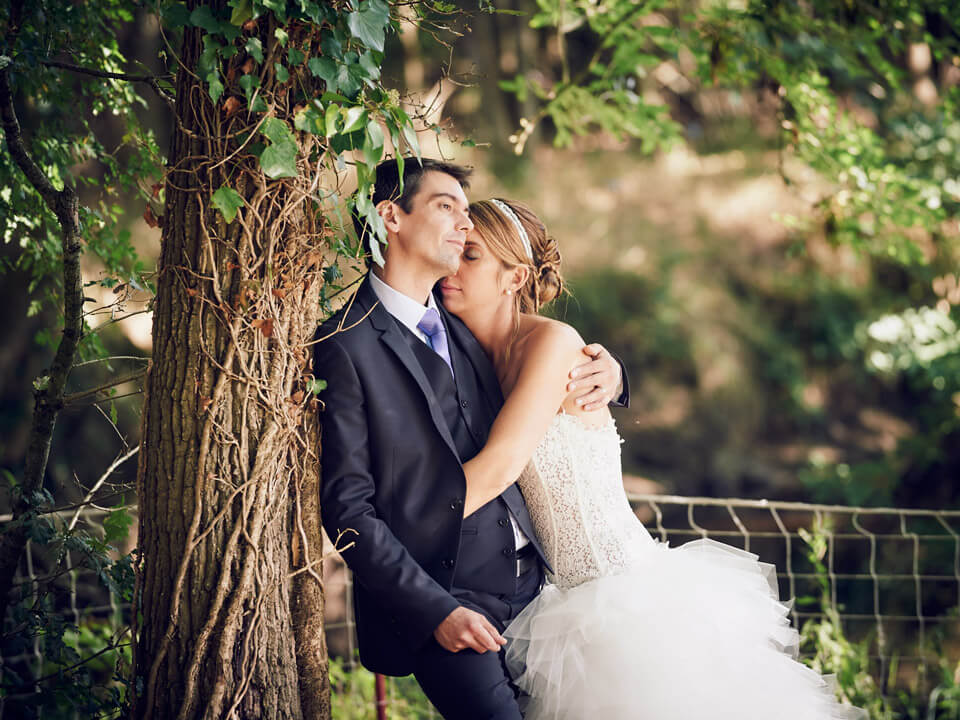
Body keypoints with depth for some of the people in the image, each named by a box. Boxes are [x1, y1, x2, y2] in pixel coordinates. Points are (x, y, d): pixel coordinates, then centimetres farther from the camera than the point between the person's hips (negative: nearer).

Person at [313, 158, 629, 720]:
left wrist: (607, 372, 6)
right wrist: (437, 611, -17)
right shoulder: (347, 346, -9)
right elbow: (348, 510, -12)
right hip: (434, 601, -7)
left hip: (528, 583, 7)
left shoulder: (461, 328, 12)